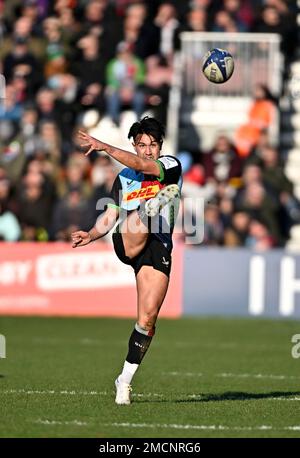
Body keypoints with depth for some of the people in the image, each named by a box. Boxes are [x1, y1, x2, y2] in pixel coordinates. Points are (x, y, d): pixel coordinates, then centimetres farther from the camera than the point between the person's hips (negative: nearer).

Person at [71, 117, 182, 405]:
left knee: (148, 318, -7)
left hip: (158, 247, -2)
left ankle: (125, 380, 1)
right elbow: (110, 216, 20)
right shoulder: (123, 177, 21)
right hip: (126, 243, 2)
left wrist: (105, 148, -19)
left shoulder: (171, 166, 7)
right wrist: (91, 235, 1)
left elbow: (142, 165, -12)